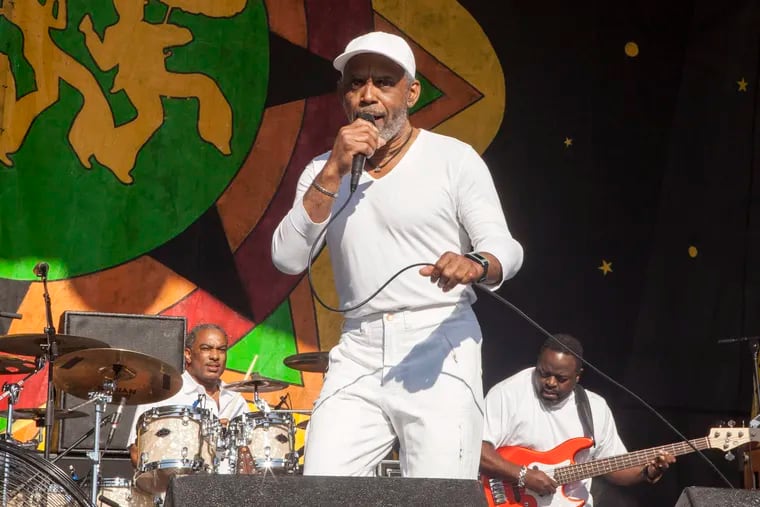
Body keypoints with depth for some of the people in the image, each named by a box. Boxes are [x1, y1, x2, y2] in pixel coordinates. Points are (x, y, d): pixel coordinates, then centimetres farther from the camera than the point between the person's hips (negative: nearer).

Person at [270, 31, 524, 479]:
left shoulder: (454, 159, 2)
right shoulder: (323, 172, 12)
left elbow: (506, 249, -5)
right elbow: (288, 259, 0)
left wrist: (475, 266, -29)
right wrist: (333, 173, -9)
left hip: (441, 350, -3)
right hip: (358, 358, 3)